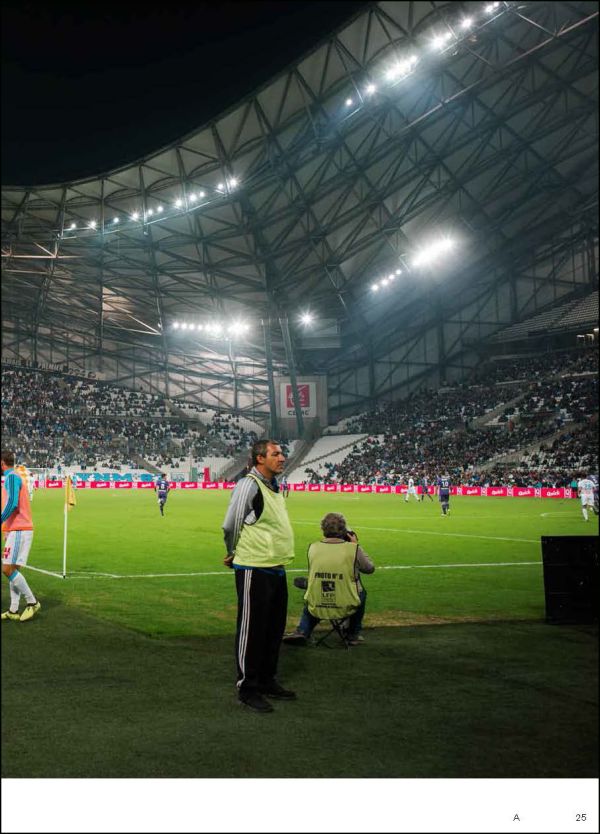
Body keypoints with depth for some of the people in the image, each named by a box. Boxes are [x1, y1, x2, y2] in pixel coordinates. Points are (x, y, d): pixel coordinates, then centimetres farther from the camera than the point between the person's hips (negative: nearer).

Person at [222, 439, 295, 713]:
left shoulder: (273, 485, 13)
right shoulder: (248, 485, -16)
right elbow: (231, 526, -13)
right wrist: (234, 553, 3)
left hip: (276, 569, 9)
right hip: (254, 570, -9)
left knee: (274, 628, 17)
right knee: (251, 629, 1)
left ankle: (267, 681, 30)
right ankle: (247, 688, 12)